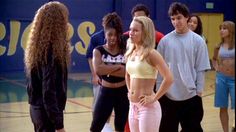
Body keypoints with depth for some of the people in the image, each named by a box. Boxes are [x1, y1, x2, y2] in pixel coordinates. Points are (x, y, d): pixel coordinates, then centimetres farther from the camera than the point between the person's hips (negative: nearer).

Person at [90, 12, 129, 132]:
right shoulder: (98, 51, -3)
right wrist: (118, 67, -17)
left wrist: (107, 70, -17)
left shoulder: (126, 50, -2)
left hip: (123, 93, 1)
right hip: (106, 93, -1)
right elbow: (98, 69, -21)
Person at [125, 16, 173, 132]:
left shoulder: (151, 54, -13)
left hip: (147, 107, -8)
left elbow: (169, 78, -21)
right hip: (133, 107, 8)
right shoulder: (130, 53, 9)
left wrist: (154, 98, -17)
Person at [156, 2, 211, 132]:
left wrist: (199, 92, -3)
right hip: (168, 95, 1)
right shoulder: (165, 41, -1)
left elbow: (200, 69, -1)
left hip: (191, 95, -1)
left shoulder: (197, 41, -2)